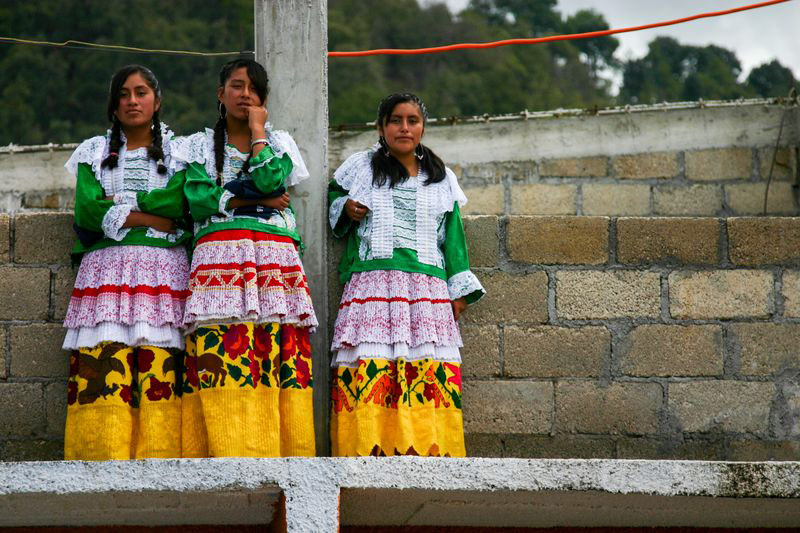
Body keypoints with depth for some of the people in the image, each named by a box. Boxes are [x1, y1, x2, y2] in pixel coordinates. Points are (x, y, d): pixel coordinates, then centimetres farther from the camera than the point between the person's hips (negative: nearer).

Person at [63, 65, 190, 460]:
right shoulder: (95, 152, 18)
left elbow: (178, 201, -5)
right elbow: (87, 211, 1)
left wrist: (118, 203, -4)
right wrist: (157, 220, -4)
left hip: (163, 275, -1)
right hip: (106, 272, 1)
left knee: (161, 375, -13)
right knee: (102, 372, -14)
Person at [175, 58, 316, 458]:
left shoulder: (279, 142, 20)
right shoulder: (198, 145, 18)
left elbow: (269, 179, -3)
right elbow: (198, 199, -1)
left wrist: (257, 130, 7)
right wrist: (258, 200, -3)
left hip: (275, 263, 1)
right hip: (219, 257, -1)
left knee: (279, 357, -12)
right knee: (220, 360, -16)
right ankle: (225, 454, -21)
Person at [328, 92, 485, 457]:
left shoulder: (441, 179, 19)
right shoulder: (361, 167, 15)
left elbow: (452, 236, 19)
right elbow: (334, 194, 30)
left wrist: (460, 290, 11)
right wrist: (344, 208, 7)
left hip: (427, 290, 1)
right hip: (371, 286, -1)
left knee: (430, 372, -14)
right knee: (370, 369, -17)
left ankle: (430, 451, -18)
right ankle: (371, 452, -21)